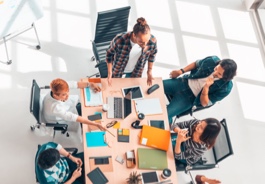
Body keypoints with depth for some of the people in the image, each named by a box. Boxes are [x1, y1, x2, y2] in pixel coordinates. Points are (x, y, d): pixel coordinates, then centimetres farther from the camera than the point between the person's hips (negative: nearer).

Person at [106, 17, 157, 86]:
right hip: (118, 69, -2)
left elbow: (152, 54, -7)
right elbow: (110, 53, -18)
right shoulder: (119, 40, -40)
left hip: (135, 71, 2)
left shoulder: (152, 40, -32)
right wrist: (109, 72, -14)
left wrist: (149, 71, 2)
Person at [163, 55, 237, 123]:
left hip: (190, 97, -4)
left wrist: (206, 87, -34)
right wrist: (181, 71, 0)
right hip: (182, 82, 4)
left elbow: (204, 103, -17)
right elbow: (196, 64, 8)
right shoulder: (212, 60, -15)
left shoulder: (225, 88, -23)